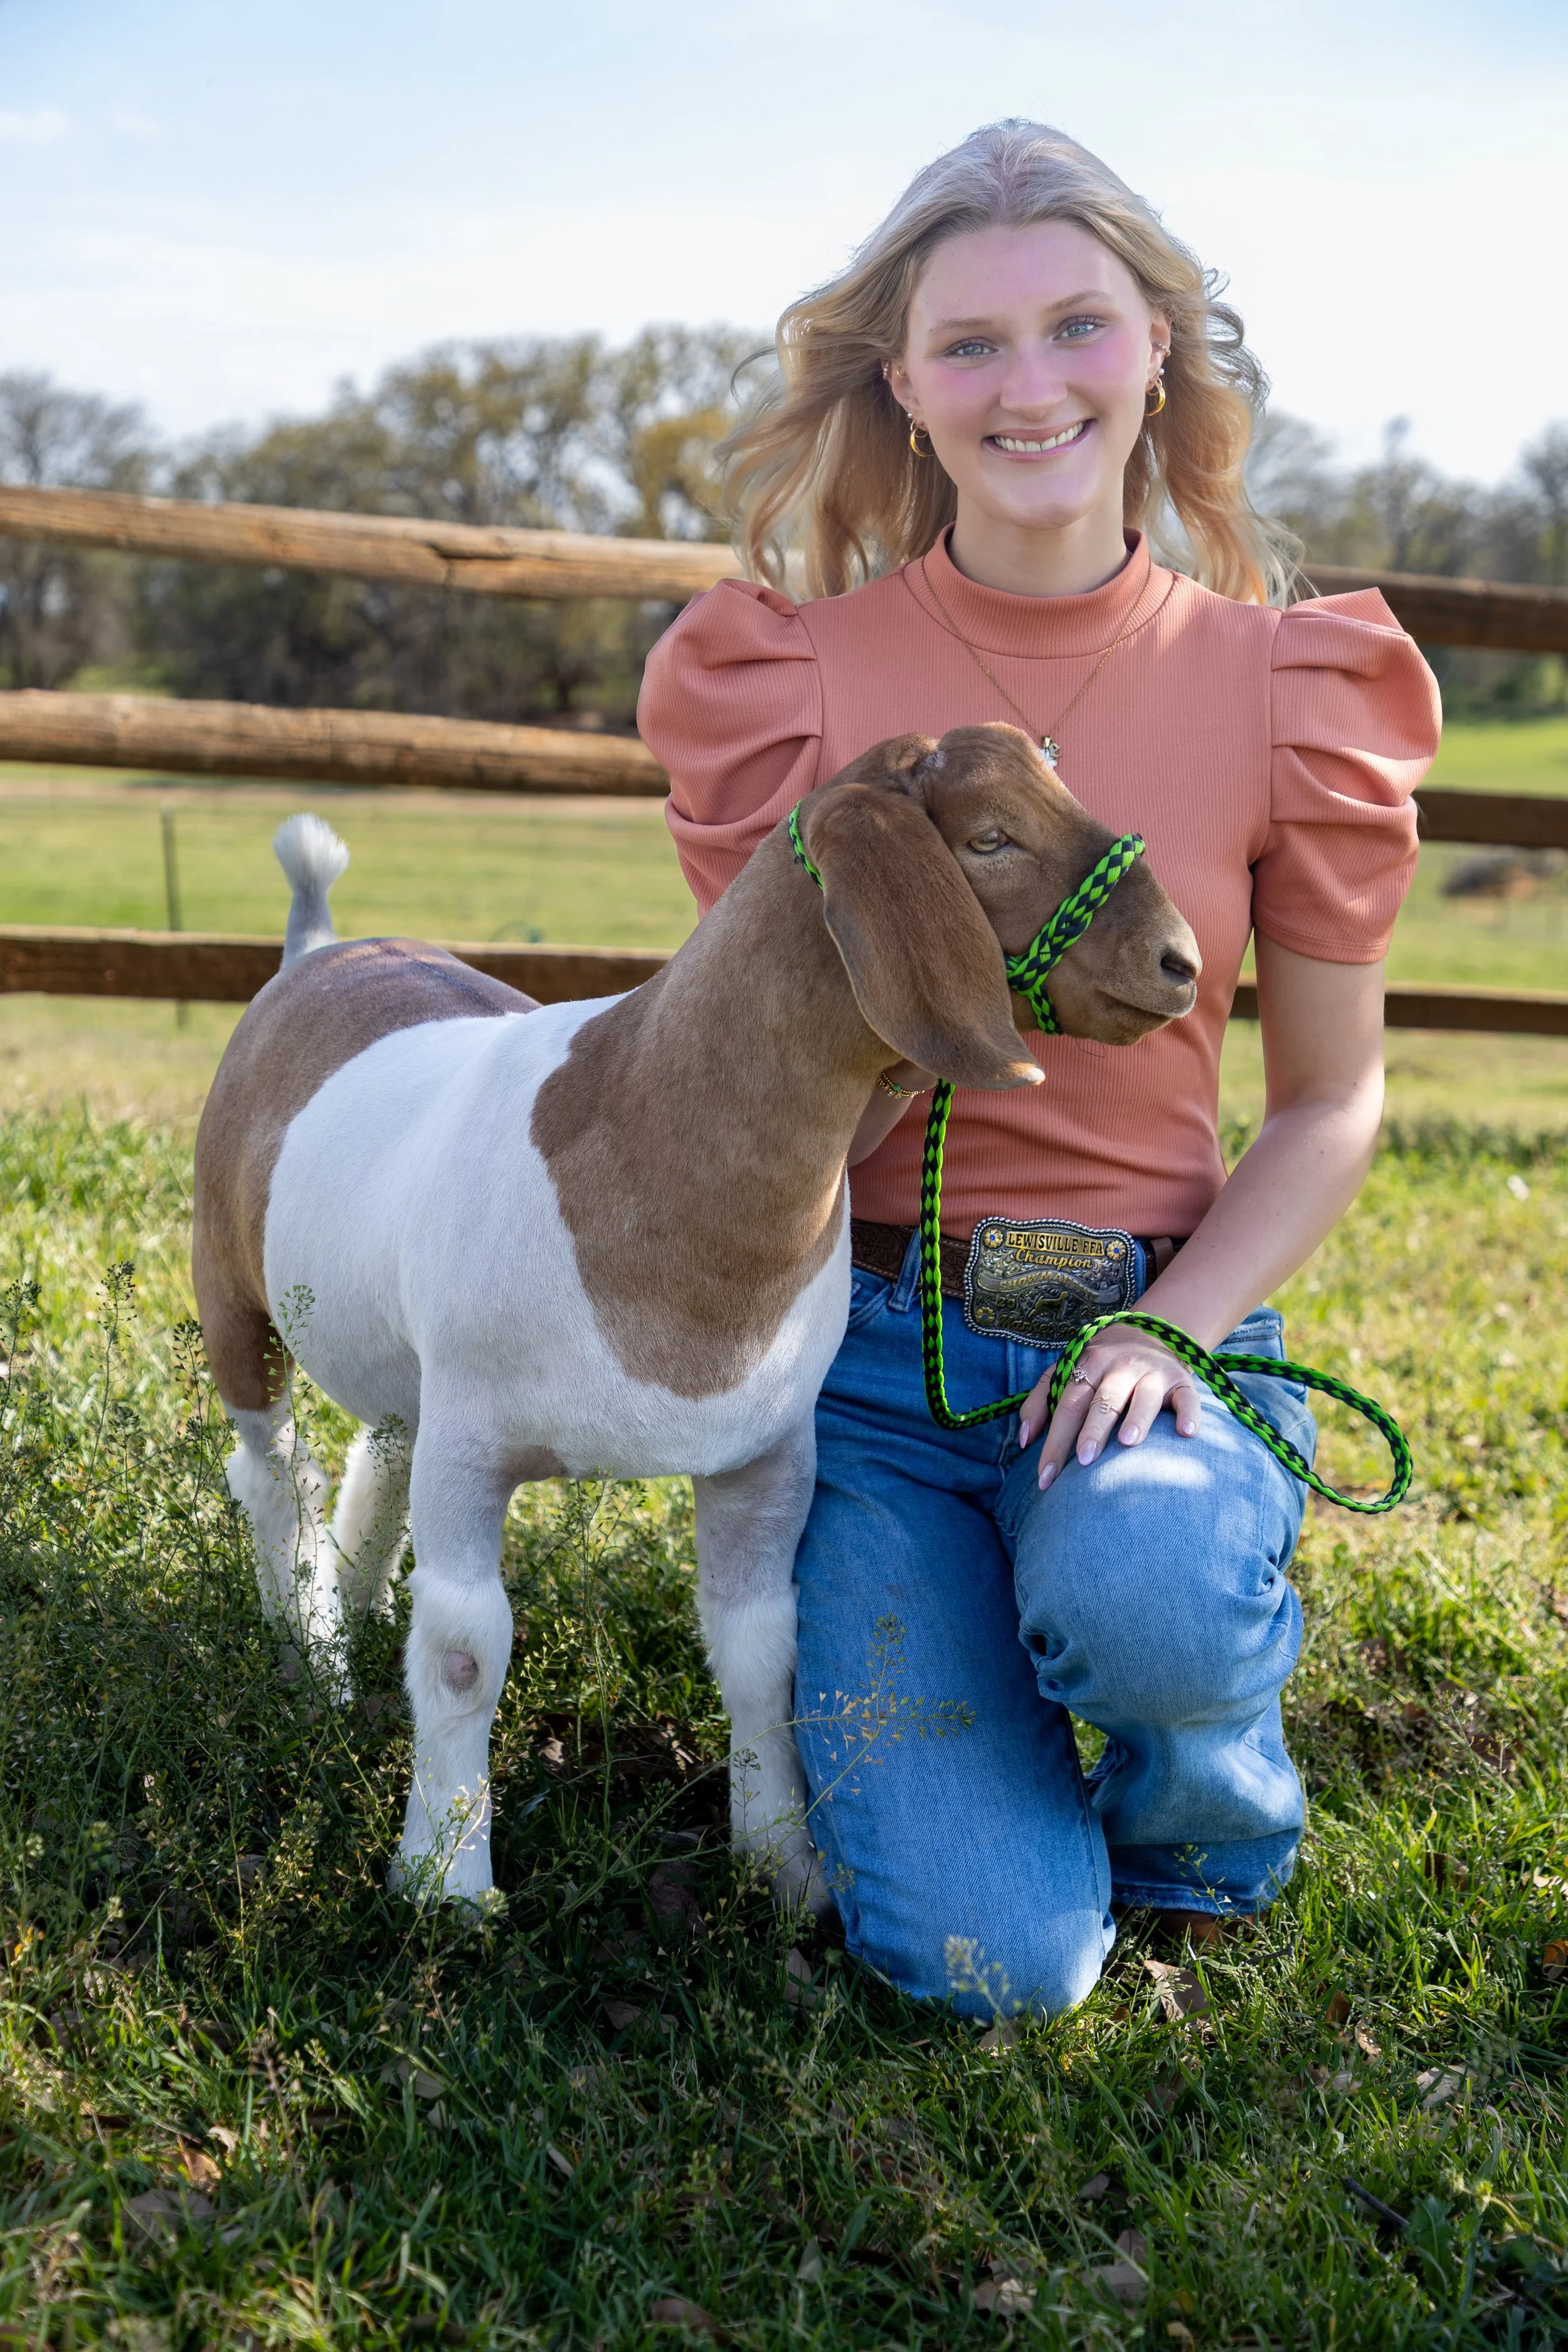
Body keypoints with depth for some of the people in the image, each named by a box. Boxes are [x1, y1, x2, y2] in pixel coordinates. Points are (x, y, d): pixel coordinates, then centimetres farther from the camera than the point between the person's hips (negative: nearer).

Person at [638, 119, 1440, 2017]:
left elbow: (1331, 1105, 4)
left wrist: (1172, 1327, -13)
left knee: (1142, 1595, -36)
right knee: (991, 1957, -13)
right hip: (868, 1342, 0)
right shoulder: (791, 676, -3)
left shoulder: (1282, 686, -3)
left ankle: (1201, 1796, 3)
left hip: (1153, 1314, 0)